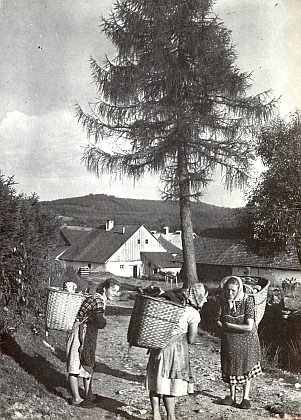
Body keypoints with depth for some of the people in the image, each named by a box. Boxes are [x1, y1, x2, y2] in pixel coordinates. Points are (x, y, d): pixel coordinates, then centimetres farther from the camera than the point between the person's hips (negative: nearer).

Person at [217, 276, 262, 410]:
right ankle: (232, 396, 25)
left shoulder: (247, 300, -21)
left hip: (246, 339, -3)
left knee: (247, 366, 8)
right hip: (229, 339, 3)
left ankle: (246, 397, 20)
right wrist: (239, 327, -19)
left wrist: (228, 325, -18)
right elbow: (219, 321, -8)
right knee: (230, 367, 12)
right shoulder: (224, 301, -9)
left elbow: (249, 327, -24)